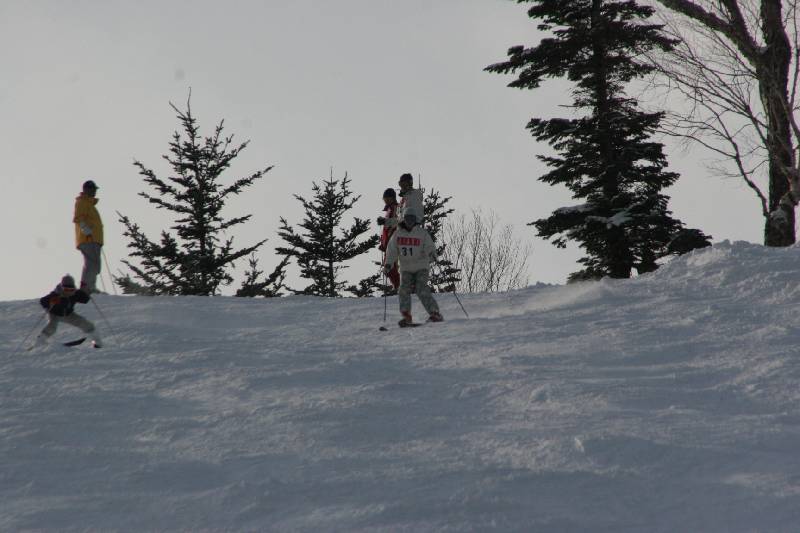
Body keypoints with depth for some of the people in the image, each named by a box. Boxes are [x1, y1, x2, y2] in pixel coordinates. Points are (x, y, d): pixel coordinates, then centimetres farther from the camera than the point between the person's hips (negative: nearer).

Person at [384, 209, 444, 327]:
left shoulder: (422, 233, -2)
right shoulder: (398, 233, 6)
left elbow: (429, 246, -7)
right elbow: (392, 250, 8)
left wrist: (432, 254, -30)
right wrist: (388, 264, -4)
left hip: (421, 267, -3)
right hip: (406, 268, 3)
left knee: (422, 290, -18)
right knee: (404, 290, -13)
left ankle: (435, 314, -14)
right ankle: (407, 317, -9)